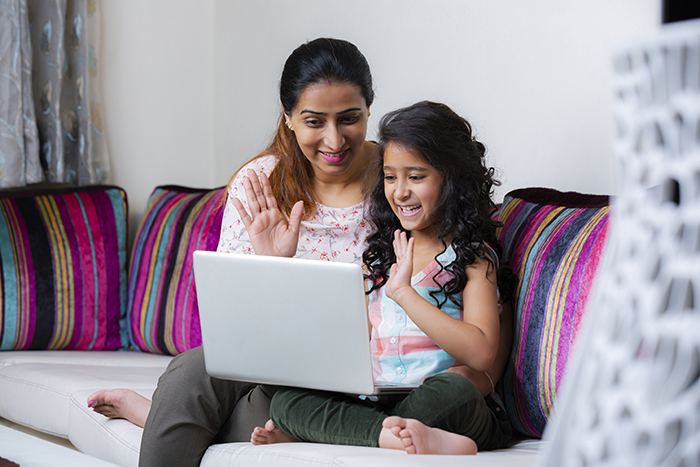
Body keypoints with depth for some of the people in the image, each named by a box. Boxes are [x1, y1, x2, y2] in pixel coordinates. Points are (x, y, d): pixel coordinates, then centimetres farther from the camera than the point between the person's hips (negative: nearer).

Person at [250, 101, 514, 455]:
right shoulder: (379, 254, 18)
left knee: (452, 391, -39)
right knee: (287, 400, -17)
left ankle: (311, 433, -29)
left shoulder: (472, 255, 0)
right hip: (376, 404, 5)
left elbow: (481, 355, -15)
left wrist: (403, 292, -16)